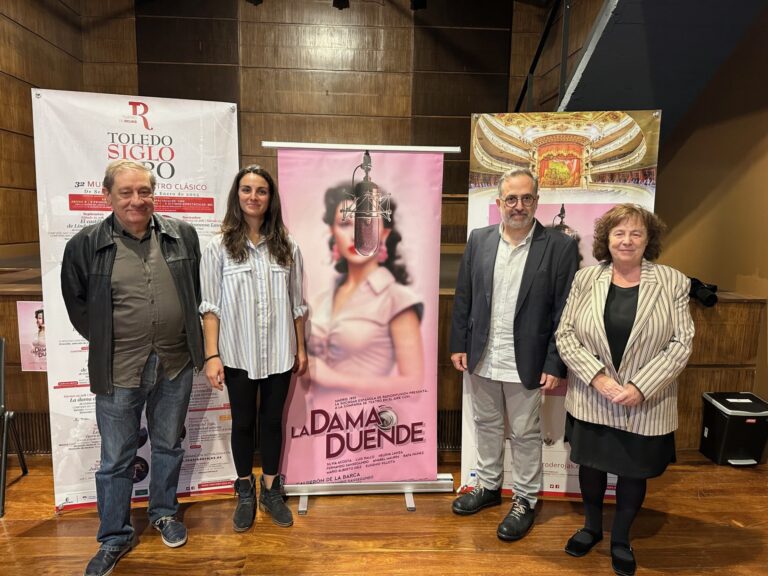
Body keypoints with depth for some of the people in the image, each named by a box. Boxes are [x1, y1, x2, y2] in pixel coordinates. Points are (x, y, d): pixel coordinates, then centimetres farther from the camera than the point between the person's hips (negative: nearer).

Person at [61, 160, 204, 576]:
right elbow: (75, 302, 6)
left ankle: (164, 513, 41)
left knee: (168, 446, 19)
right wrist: (105, 341, 4)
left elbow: (197, 289, 12)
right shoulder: (85, 244, -6)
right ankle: (114, 538, 32)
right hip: (119, 370, -2)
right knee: (116, 459, 11)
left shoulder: (183, 235, 0)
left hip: (175, 364, 2)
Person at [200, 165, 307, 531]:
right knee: (243, 423, 13)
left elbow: (297, 304, 6)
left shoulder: (287, 247, 1)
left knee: (272, 420, 13)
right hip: (238, 354, -1)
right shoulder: (219, 247, -4)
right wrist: (212, 356, -9)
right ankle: (245, 494, 33)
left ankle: (270, 491, 32)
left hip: (278, 353, 2)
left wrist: (301, 348, 7)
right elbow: (210, 307, -5)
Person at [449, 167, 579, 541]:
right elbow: (463, 298, 4)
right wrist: (459, 344, 3)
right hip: (482, 359, 4)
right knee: (486, 424, 20)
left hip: (526, 363, -3)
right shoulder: (478, 240, 0)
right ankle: (488, 486, 42)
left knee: (525, 434, 13)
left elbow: (564, 313, -10)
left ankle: (525, 500, 34)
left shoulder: (560, 247, -10)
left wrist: (555, 366, -11)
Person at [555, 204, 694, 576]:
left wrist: (640, 387, -16)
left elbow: (681, 343, -8)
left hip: (646, 404, -1)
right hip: (591, 399, 1)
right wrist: (597, 377, -17)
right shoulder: (585, 279, -3)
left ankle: (620, 539, 40)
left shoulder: (672, 283, -6)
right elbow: (565, 335, -5)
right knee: (590, 464, 17)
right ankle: (591, 527, 42)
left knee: (634, 472, 15)